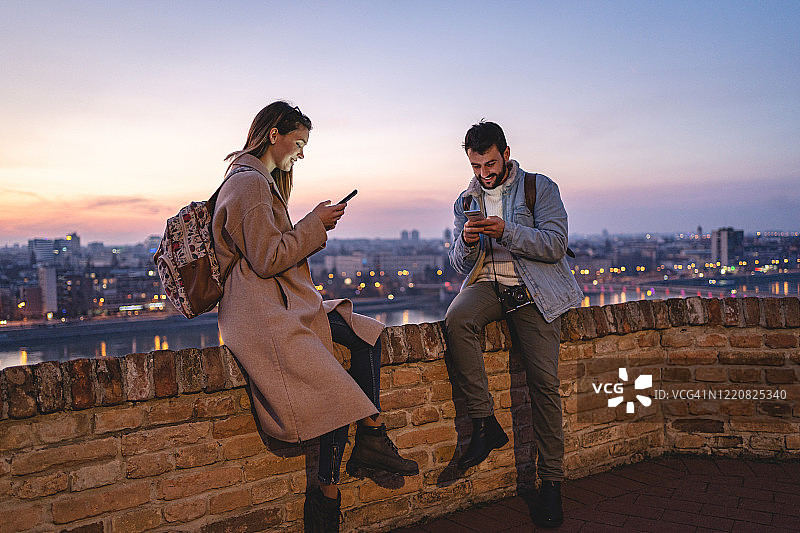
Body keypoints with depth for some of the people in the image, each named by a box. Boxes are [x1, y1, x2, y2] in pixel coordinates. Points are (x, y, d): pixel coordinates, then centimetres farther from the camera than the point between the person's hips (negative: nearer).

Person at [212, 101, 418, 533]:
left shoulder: (259, 181, 21)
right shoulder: (249, 183, -13)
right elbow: (267, 260, -19)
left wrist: (313, 226, 11)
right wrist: (315, 224, -10)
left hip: (283, 303, 11)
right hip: (261, 313, -11)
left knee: (366, 334, 6)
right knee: (338, 393, -16)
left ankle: (370, 436, 4)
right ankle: (326, 493, -1)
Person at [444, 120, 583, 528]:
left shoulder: (540, 188, 5)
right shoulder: (466, 200, 16)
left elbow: (556, 245, -6)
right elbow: (459, 263, 14)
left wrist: (506, 231, -19)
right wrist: (466, 242, -10)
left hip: (532, 291, -2)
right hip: (486, 284, 3)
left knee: (544, 379, -15)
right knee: (456, 319, -32)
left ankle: (550, 481, -1)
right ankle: (485, 423, -22)